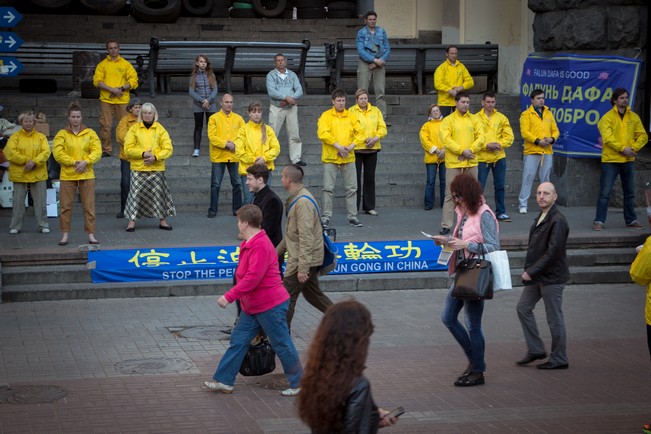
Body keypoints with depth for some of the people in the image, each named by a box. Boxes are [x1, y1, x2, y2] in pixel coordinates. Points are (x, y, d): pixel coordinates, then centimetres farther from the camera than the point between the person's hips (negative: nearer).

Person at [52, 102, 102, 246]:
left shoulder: (90, 133, 6)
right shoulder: (62, 134, 2)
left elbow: (97, 152, -1)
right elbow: (58, 153, -7)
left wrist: (85, 162, -16)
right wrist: (74, 162, -16)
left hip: (87, 175, 1)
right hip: (67, 175, -1)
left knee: (89, 206, 2)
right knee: (65, 206, 2)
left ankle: (91, 235, 8)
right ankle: (65, 235, 11)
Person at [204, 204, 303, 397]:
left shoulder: (260, 245, -23)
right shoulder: (249, 244, 10)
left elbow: (253, 278, -29)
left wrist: (229, 296, -26)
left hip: (270, 305, -10)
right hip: (253, 307, 10)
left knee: (282, 344, 2)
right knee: (238, 340, 10)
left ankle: (298, 384, 15)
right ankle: (223, 381, 16)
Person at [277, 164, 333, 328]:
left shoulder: (303, 202, -21)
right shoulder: (296, 199, 13)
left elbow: (306, 238, -25)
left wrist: (302, 268, -25)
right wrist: (278, 250, 26)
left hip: (303, 259, -10)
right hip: (309, 259, 10)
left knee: (287, 297, -3)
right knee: (313, 294, 18)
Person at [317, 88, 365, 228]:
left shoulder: (351, 116, 9)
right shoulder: (326, 116, -1)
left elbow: (360, 133, 5)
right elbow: (322, 133, -13)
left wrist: (351, 146, -10)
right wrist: (338, 146, -18)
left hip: (348, 158, 3)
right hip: (330, 158, -3)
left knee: (351, 188, 4)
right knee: (328, 188, -3)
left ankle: (352, 216, 11)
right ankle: (326, 216, 3)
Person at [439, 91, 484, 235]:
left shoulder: (474, 119, 10)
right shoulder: (448, 120, 1)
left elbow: (480, 136, 2)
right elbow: (446, 139, -10)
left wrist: (471, 150, -14)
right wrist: (462, 151, -18)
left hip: (471, 163, 3)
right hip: (453, 163, -3)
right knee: (450, 195, -3)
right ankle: (446, 225, -1)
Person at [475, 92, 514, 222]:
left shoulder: (501, 118, 8)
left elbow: (509, 137, 4)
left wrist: (499, 144, -13)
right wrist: (487, 145, -19)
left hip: (499, 157, 3)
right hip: (482, 158, -3)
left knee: (500, 186, 9)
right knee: (479, 187, -3)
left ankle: (500, 212, 19)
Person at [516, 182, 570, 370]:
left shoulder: (557, 221, -19)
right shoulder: (542, 217, 11)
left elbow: (552, 252, -23)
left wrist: (532, 272, -20)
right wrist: (530, 270, 8)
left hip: (551, 277, -9)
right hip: (538, 276, 10)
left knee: (554, 317, 0)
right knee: (523, 307, 11)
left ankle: (559, 359, 11)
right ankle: (535, 350, 20)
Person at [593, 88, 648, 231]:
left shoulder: (634, 117, 7)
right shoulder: (607, 117, -6)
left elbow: (643, 136, 3)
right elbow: (607, 138, -17)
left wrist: (634, 148, -13)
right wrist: (623, 149, -22)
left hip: (628, 160, 5)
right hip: (610, 160, -5)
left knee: (630, 192, 13)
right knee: (605, 193, -4)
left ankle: (631, 220, 23)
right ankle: (599, 221, 0)